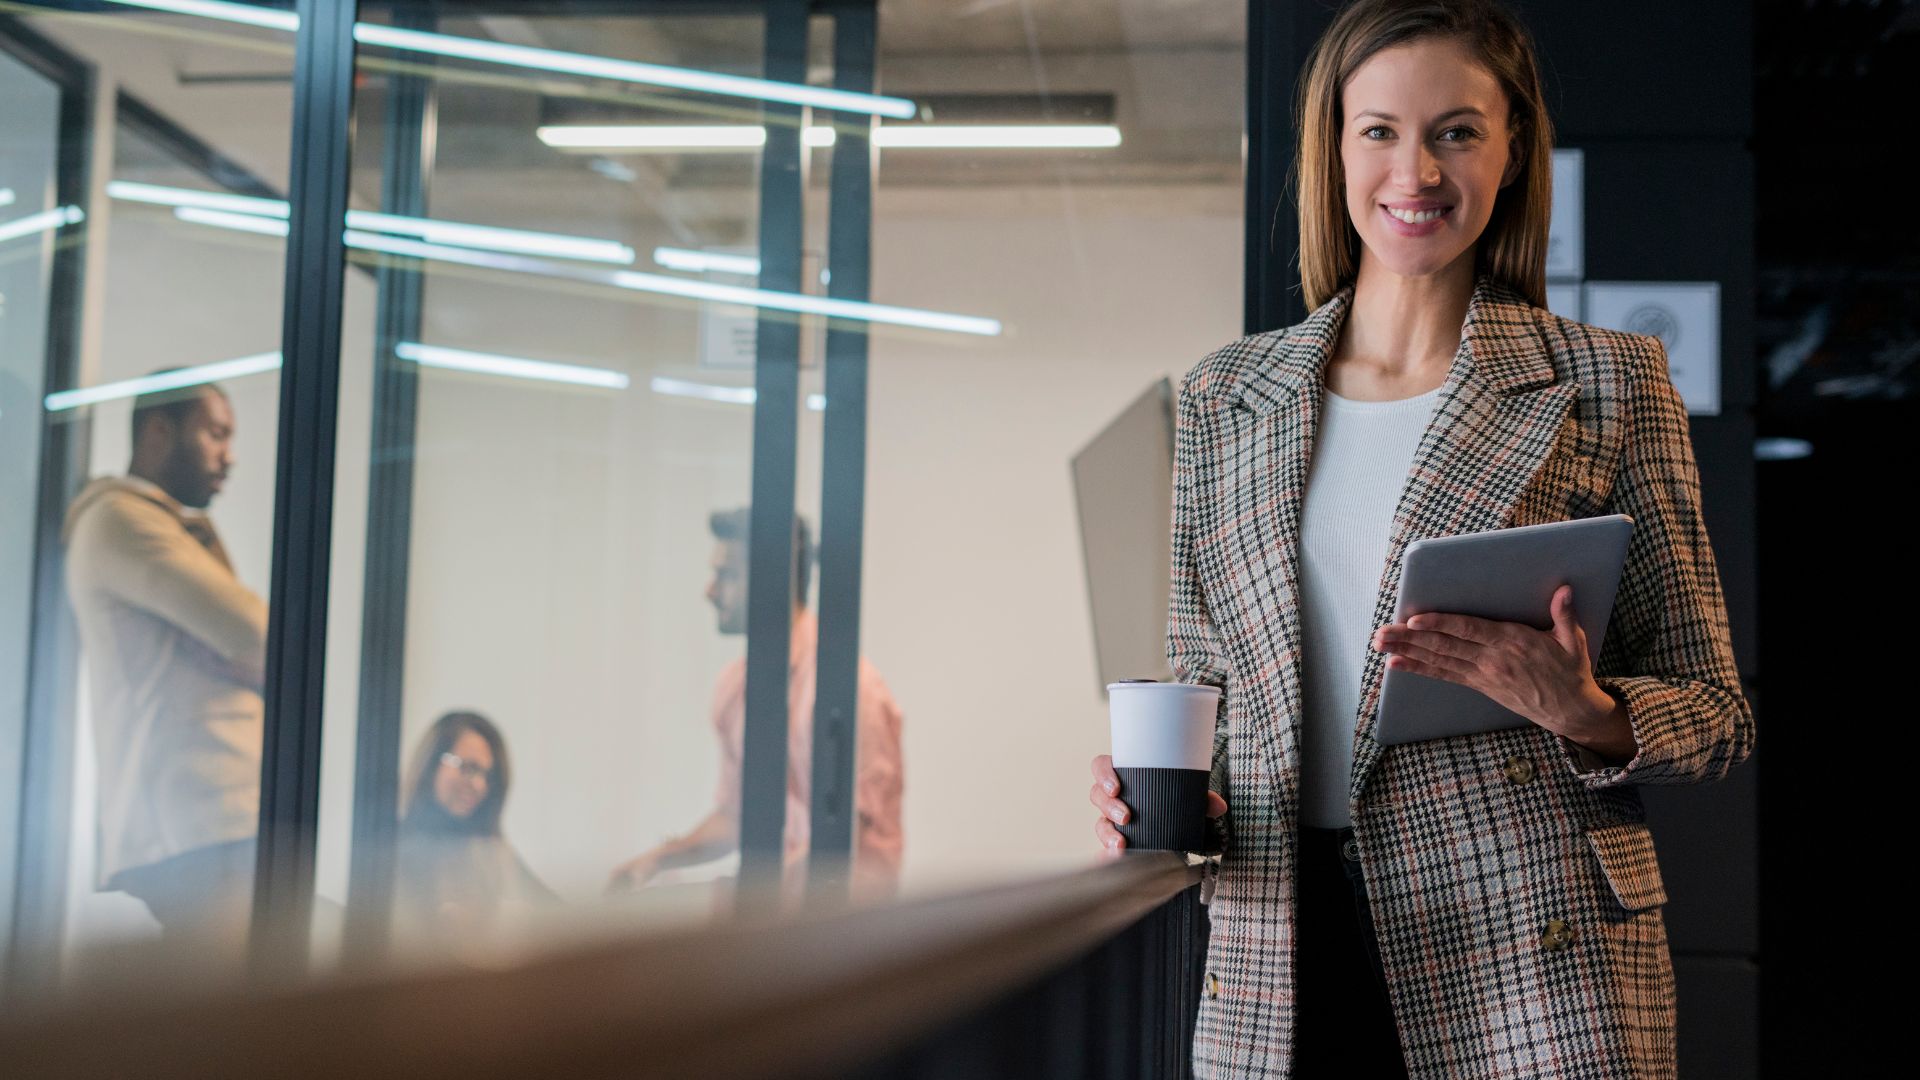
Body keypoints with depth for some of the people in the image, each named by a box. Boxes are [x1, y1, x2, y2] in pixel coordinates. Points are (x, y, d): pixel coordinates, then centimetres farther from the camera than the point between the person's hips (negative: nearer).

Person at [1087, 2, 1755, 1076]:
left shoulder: (1607, 382, 1)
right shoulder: (1226, 396, 10)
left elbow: (1716, 714, 3)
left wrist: (1587, 714, -18)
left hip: (1529, 962, -2)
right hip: (1277, 965, 3)